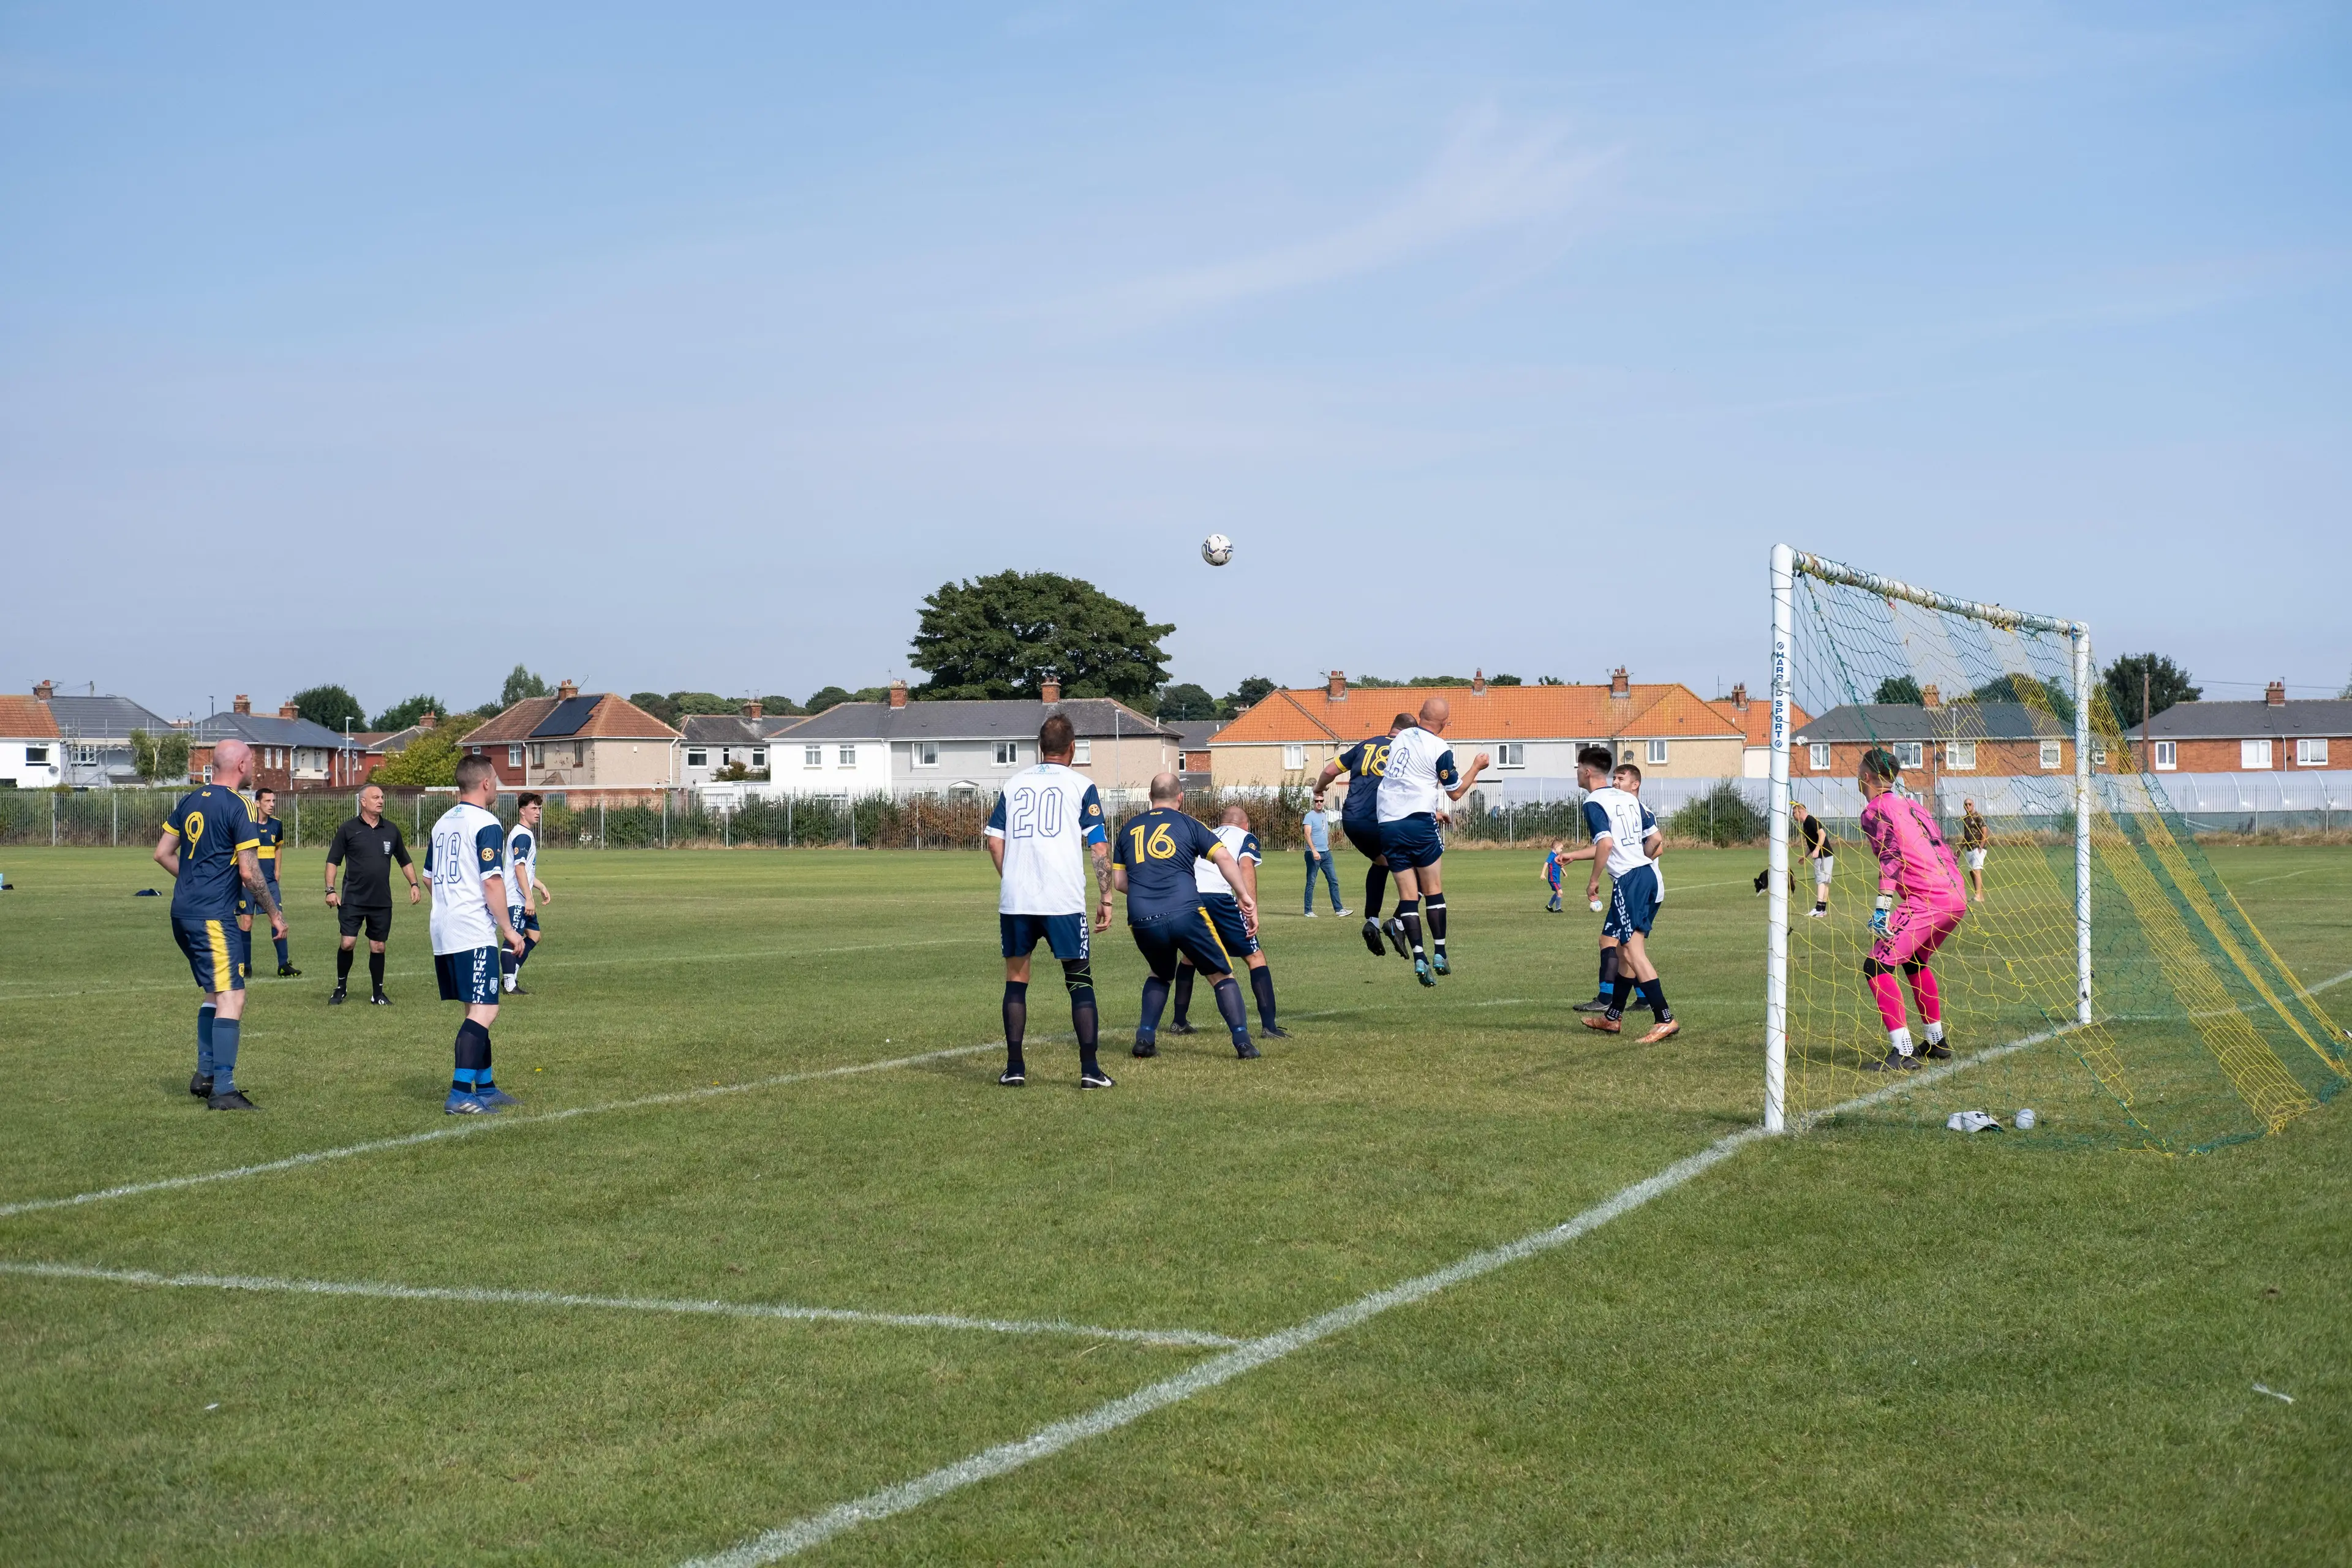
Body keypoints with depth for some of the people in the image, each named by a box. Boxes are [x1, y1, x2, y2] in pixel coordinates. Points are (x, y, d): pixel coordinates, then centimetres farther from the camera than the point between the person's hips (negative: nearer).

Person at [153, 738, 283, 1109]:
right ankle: (223, 1090, -15)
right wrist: (275, 914, -4)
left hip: (183, 911, 9)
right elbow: (249, 871, -15)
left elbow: (162, 853, 16)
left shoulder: (190, 801, 11)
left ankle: (205, 1075, 24)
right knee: (232, 998, -9)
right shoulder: (236, 807, -12)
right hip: (214, 916, -9)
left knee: (215, 992, 21)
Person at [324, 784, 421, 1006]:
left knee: (378, 947, 5)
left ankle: (378, 994, 17)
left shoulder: (391, 830, 9)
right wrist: (330, 890, -8)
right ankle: (340, 989, 10)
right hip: (352, 900, -3)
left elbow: (404, 861, 19)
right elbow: (333, 861, 2)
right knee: (347, 942, -8)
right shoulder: (348, 829, -1)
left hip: (382, 901, 3)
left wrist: (414, 884, 8)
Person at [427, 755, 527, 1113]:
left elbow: (430, 877, 22)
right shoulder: (486, 824, -10)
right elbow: (492, 882, -15)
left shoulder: (442, 824, 16)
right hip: (474, 932, -9)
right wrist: (509, 929, -10)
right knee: (485, 1010, -10)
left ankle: (486, 1087, 22)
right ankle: (459, 1094, -18)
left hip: (443, 932, 9)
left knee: (477, 1009, 16)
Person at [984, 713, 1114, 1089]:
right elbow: (1099, 847, -2)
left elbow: (994, 842, 10)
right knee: (1080, 980, 6)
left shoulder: (1014, 784, 12)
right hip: (1064, 900, -2)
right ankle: (1090, 1069, 1)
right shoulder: (1081, 785, 4)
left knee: (1016, 978, 14)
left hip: (1014, 899, 3)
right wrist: (1106, 898, 4)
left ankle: (1014, 1067, 11)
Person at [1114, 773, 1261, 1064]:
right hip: (1185, 913, -3)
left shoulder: (1129, 829, 21)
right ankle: (1242, 1041, -1)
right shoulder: (1188, 824, 12)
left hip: (1141, 920, 3)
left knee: (1161, 975, 30)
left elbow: (1118, 881, 21)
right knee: (1221, 975, 12)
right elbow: (1224, 858, -1)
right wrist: (1246, 897, 0)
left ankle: (1145, 1038, 17)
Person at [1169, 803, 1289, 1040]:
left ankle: (1178, 1022, 31)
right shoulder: (1246, 837, 20)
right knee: (1255, 957, 7)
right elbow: (1246, 867, 0)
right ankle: (1269, 1026, -2)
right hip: (1219, 897, -5)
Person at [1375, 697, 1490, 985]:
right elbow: (1456, 793, 5)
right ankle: (1439, 955, 8)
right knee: (1434, 890, 8)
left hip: (1387, 824, 4)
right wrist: (1476, 767, 20)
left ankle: (1419, 959, -6)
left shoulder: (1400, 737, 11)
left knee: (1408, 894, 3)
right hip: (1419, 823, -4)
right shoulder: (1440, 749, -6)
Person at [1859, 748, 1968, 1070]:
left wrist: (1882, 905, -21)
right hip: (1957, 896, 9)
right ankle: (1936, 1041, 34)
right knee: (1915, 962, 29)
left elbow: (1891, 856, -16)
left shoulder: (1875, 810, -2)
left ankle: (1902, 1052, -18)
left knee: (1877, 966, -9)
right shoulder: (1910, 804, 23)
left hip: (1927, 899, -9)